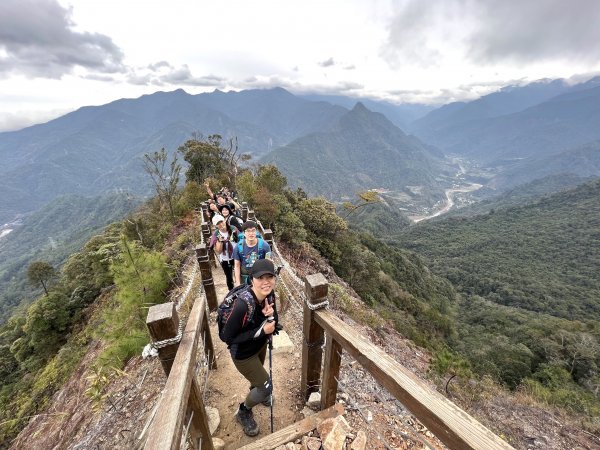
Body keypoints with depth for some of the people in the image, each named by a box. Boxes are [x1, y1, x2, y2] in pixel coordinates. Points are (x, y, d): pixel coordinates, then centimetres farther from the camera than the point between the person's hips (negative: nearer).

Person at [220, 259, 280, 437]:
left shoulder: (269, 294, -20)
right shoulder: (242, 304, -40)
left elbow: (274, 325, -7)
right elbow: (227, 337, -28)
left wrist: (270, 315, -30)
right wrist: (261, 331, -32)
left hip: (260, 345, 6)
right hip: (243, 353, -6)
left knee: (258, 374, 33)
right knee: (266, 386, 8)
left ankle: (258, 393, 67)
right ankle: (243, 412, 39)